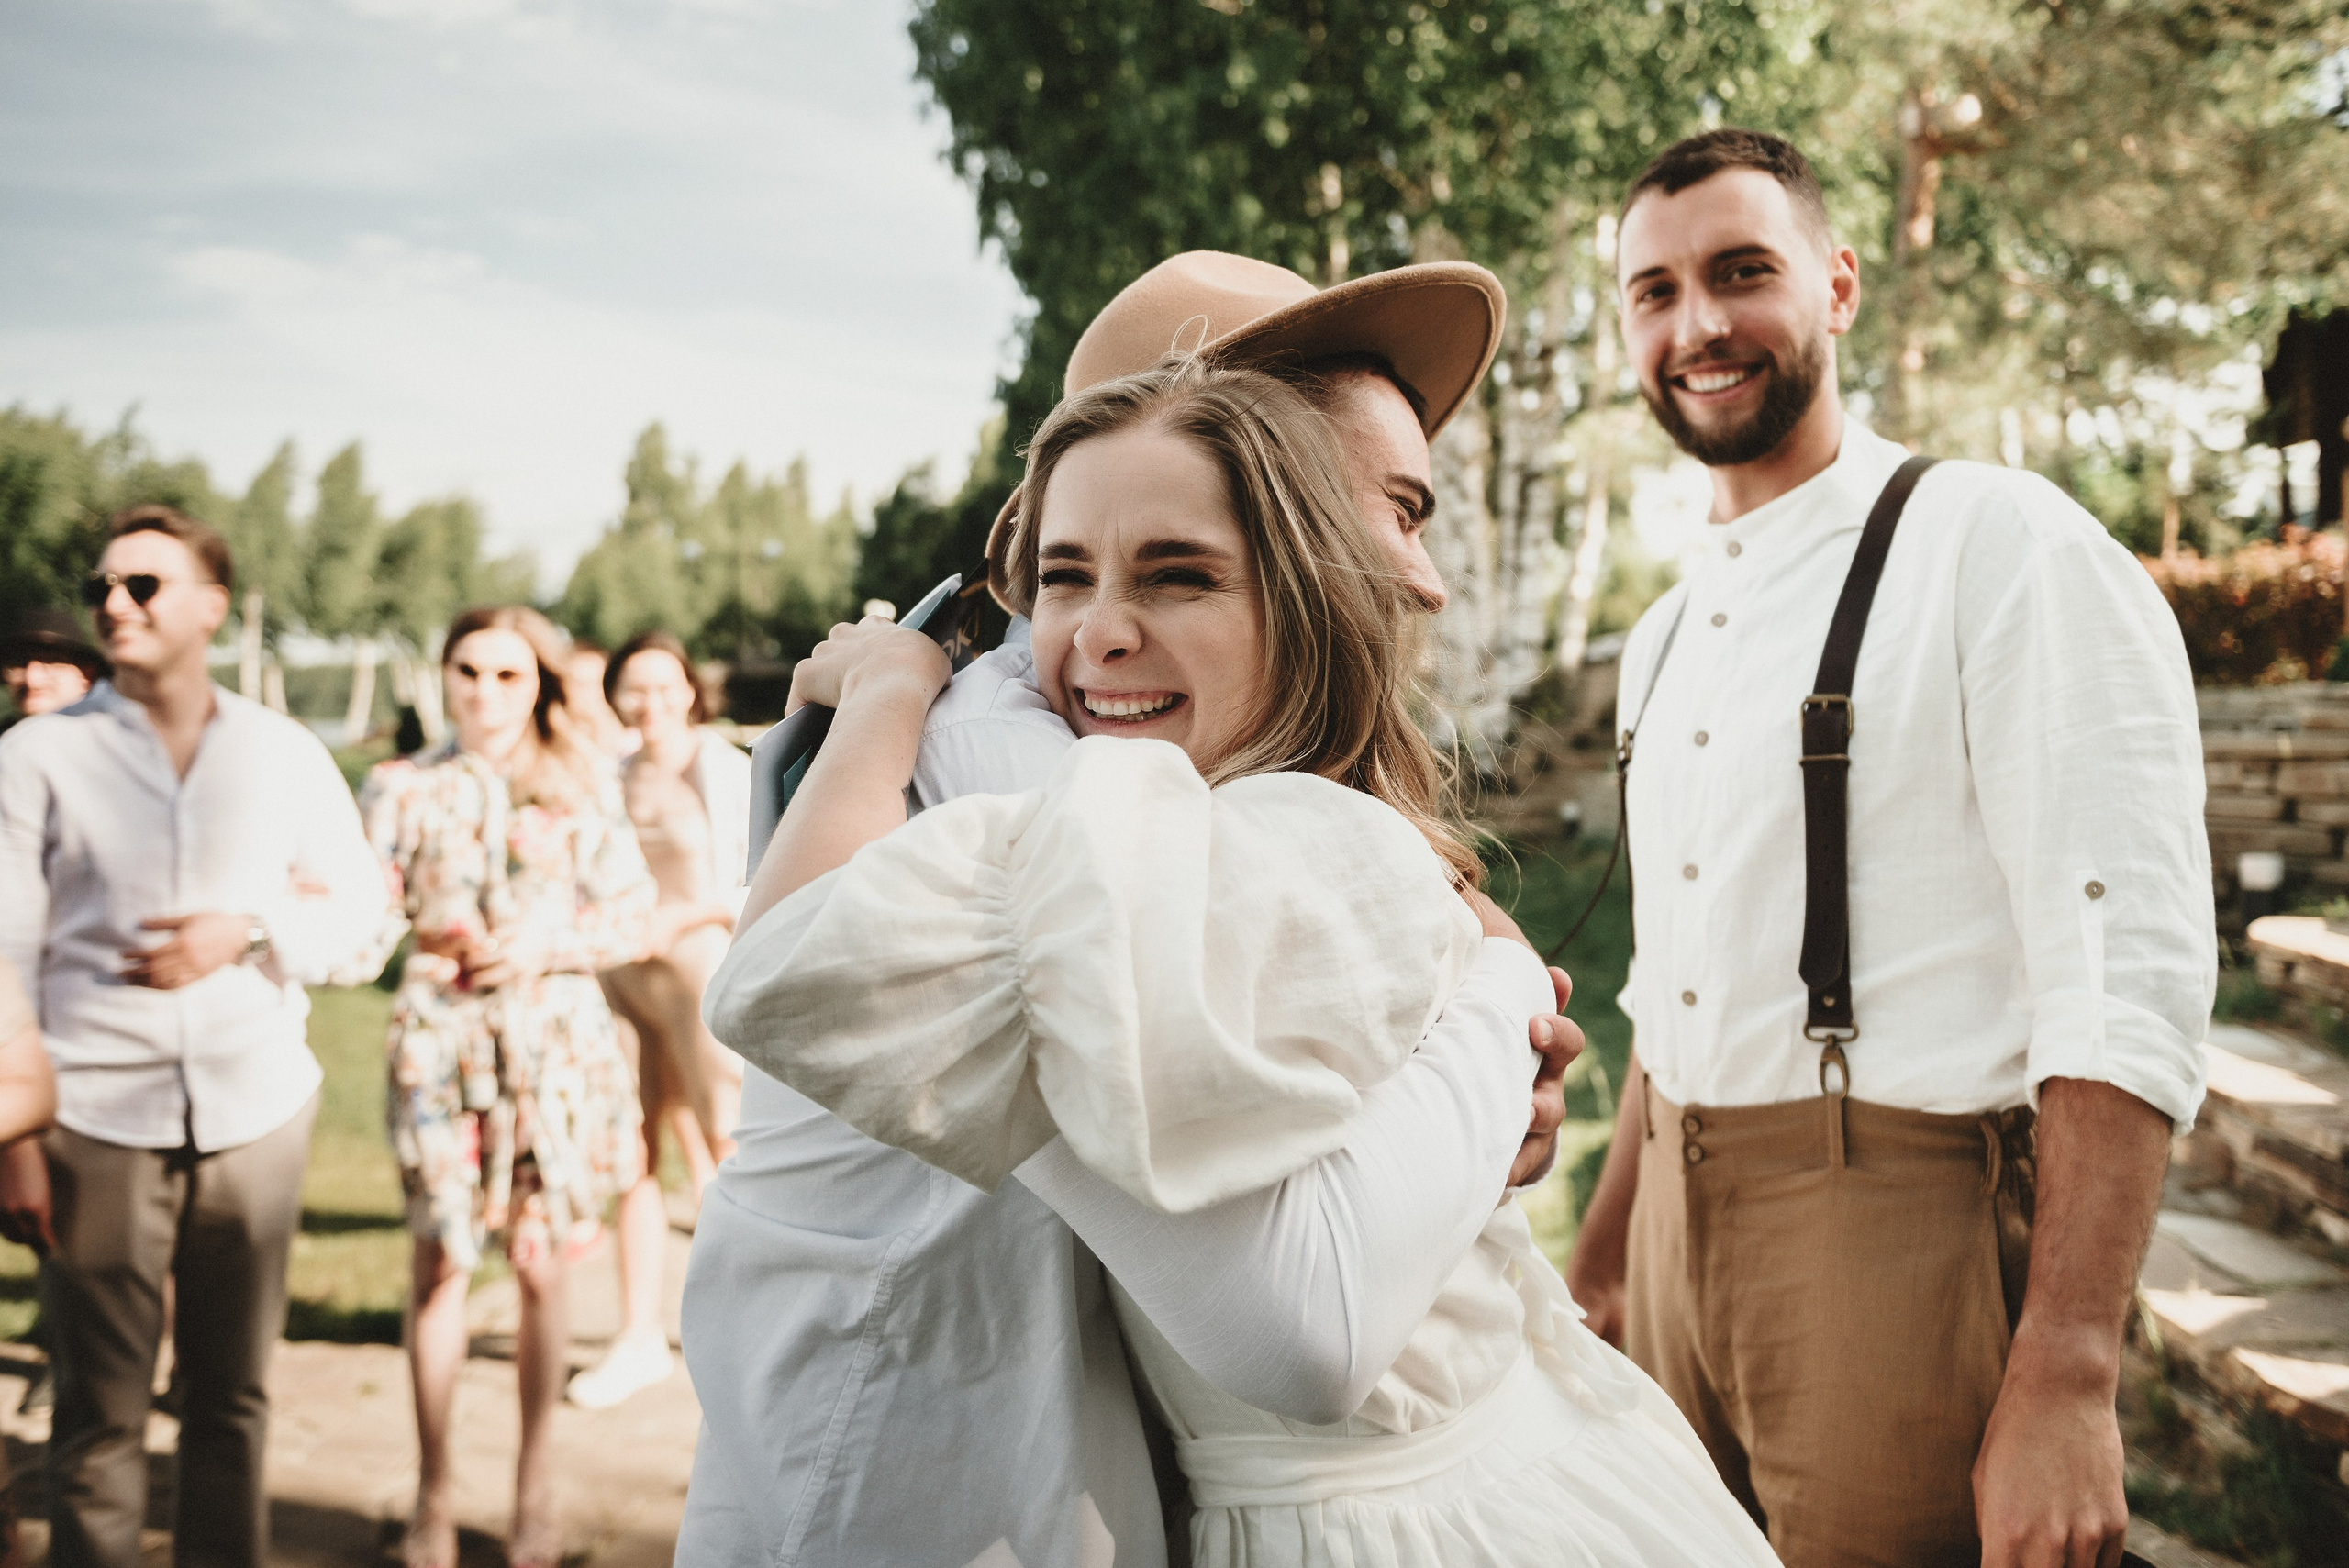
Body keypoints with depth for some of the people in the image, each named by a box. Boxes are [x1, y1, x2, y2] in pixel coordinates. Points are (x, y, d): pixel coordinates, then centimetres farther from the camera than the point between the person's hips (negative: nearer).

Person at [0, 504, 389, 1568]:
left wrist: (247, 935, -10)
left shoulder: (287, 754, 9)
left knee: (234, 1397, 10)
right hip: (97, 1117, -2)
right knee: (99, 1410, 3)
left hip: (255, 1110, 2)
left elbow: (357, 901, 9)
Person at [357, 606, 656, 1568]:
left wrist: (544, 948, -11)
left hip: (556, 1041, 0)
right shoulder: (403, 787, 7)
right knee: (440, 1265, 0)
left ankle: (535, 1486, 18)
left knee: (541, 1267, 4)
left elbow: (632, 916, 3)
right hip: (439, 1043, 0)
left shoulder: (582, 788, 6)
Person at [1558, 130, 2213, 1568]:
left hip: (1903, 1228, -7)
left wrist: (2065, 1381, -23)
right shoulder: (1673, 633, 14)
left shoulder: (2001, 546, -10)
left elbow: (2130, 985, -17)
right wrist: (1602, 1262, 20)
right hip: (1682, 1227, 7)